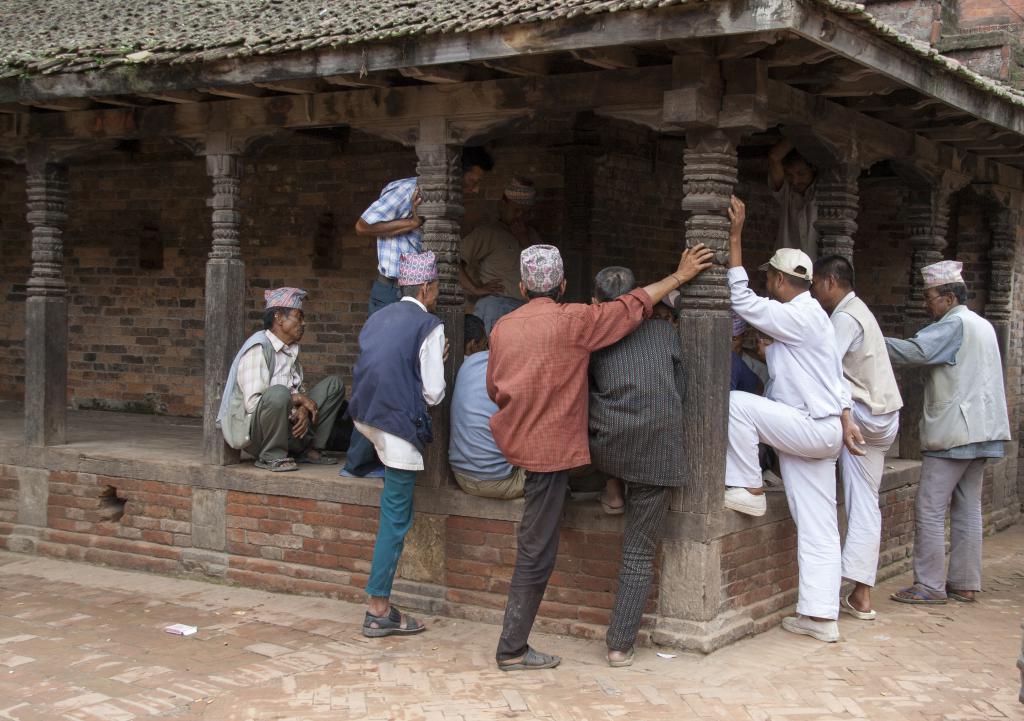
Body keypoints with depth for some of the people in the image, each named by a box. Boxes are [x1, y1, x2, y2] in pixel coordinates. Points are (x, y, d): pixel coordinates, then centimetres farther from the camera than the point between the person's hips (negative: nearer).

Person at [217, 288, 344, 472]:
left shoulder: (291, 349, 11)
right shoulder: (259, 348, -17)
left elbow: (300, 391, 12)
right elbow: (252, 403, -25)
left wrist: (303, 410, -12)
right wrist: (297, 398, -17)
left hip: (288, 426, 9)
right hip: (250, 430, -9)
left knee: (334, 384, 8)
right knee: (278, 393, -39)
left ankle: (309, 449, 5)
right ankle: (271, 457, -17)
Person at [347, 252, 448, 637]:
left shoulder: (378, 318, 14)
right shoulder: (429, 326, -7)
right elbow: (433, 393, -8)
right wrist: (439, 362, 11)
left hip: (366, 417, 7)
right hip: (399, 425, -7)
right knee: (396, 517, -1)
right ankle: (379, 610, 2)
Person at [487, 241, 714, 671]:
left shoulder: (502, 327, 4)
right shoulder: (573, 320, -11)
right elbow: (633, 306, -1)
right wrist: (679, 276, 10)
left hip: (514, 438, 7)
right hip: (550, 447, -7)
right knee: (536, 553, -1)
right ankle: (513, 650, 4)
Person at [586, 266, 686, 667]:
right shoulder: (666, 332, 14)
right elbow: (679, 392, 19)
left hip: (607, 446, -1)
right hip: (660, 452, 1)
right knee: (640, 553, 8)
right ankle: (620, 645, 9)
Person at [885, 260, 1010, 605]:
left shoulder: (953, 325, -11)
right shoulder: (983, 326, 18)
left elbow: (915, 351, -25)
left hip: (952, 432, -9)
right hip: (982, 430, 9)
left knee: (930, 509, -6)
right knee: (967, 509, 10)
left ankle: (930, 585, -5)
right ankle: (964, 584, 13)